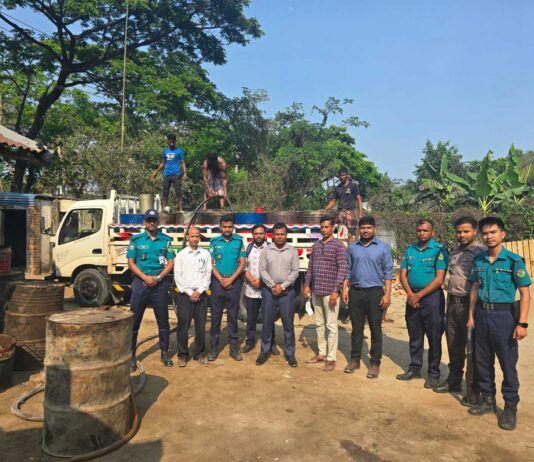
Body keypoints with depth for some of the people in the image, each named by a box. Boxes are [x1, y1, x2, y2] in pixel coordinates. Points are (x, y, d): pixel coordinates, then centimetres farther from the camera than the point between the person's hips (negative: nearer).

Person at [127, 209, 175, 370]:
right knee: (134, 320, 3)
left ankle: (165, 353, 22)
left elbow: (170, 263, 3)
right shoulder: (136, 239, 2)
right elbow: (131, 263, -1)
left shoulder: (166, 240, 4)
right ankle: (131, 355, 14)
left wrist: (158, 277, -12)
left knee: (163, 320, 9)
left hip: (160, 284, 1)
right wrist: (145, 277, -13)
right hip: (140, 282, -1)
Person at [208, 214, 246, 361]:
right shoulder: (214, 242, 3)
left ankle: (234, 347, 15)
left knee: (233, 315, 6)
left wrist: (231, 279, -9)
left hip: (234, 281, 0)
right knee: (215, 314, 4)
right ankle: (214, 347, 13)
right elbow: (211, 263, 1)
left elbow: (242, 263, 0)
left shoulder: (239, 241, 2)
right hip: (217, 281, 0)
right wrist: (221, 279, -9)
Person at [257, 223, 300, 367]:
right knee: (267, 322, 7)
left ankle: (290, 353, 16)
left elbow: (295, 271, -3)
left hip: (287, 291, 0)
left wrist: (283, 286, -12)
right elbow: (262, 270, -2)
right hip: (268, 290, 1)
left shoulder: (292, 251, 2)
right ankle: (265, 351, 21)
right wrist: (273, 285, -13)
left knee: (288, 323, 5)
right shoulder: (266, 250, 3)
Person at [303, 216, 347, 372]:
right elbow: (310, 267, 15)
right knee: (319, 324, 14)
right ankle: (321, 353, 26)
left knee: (331, 325, 0)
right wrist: (306, 285, 7)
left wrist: (335, 290, -16)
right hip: (316, 291, 6)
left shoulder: (339, 246, -6)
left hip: (330, 291, -6)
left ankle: (331, 358, 9)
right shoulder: (316, 245, 12)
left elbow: (342, 270, -11)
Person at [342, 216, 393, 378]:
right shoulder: (352, 247, 7)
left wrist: (387, 294, -10)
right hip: (355, 292, 3)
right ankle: (355, 359, 22)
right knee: (356, 327, 11)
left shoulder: (383, 247, -2)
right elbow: (348, 270, 11)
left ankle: (375, 363, 14)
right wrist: (345, 289, 4)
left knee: (375, 328, 4)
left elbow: (388, 272, -4)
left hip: (374, 292, -3)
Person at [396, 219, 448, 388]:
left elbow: (439, 279, -14)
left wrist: (419, 295, -14)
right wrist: (410, 294, -9)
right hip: (412, 297, 5)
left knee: (434, 337, 5)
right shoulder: (410, 250, 8)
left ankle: (434, 373, 18)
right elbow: (403, 274, 6)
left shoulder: (439, 250, -8)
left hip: (432, 297, -5)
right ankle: (414, 368, 27)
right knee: (414, 336, 14)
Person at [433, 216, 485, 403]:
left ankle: (475, 389, 18)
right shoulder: (454, 252, 13)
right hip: (453, 303, 7)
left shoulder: (481, 252, -10)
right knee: (454, 345, 17)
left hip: (470, 304, -7)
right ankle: (453, 381, 32)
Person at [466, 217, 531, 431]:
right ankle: (488, 400, 28)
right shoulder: (479, 260, 5)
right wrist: (471, 316, 9)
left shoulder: (514, 260, -8)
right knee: (483, 361, 13)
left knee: (508, 364, 4)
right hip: (482, 314, 5)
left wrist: (522, 323, -14)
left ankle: (510, 408, 19)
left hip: (504, 315, -4)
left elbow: (525, 293, -8)